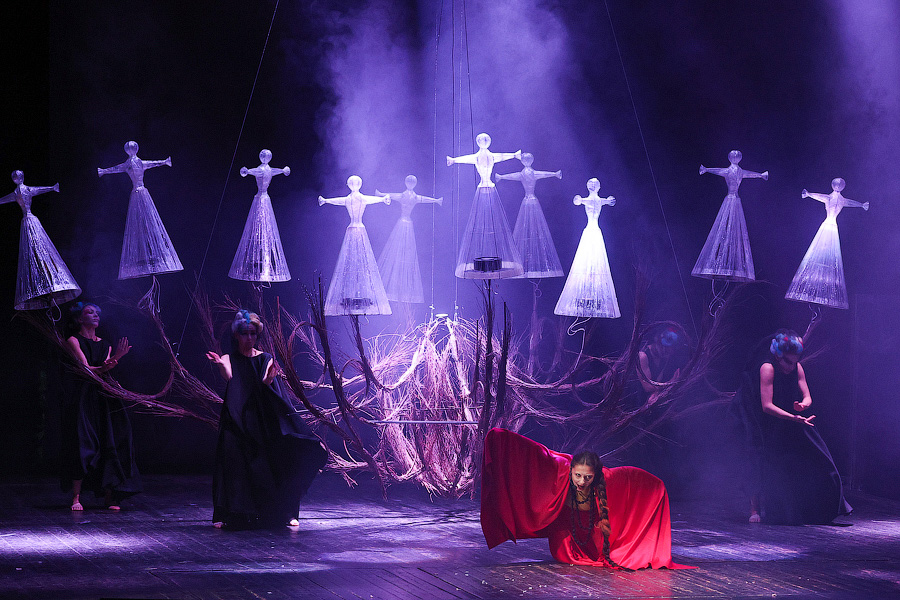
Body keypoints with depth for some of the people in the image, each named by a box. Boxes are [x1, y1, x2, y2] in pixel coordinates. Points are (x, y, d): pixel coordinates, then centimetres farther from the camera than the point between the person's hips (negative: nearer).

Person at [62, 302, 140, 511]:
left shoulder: (105, 345, 18)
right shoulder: (73, 341, 3)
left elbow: (105, 370, 1)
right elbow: (85, 368, -10)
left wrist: (115, 359, -20)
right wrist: (104, 367, -27)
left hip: (105, 398, 5)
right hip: (82, 398, -5)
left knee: (111, 443, -3)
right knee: (82, 445, -11)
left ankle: (109, 496, 1)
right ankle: (76, 497, -9)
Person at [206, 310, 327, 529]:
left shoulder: (265, 359, 10)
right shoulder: (229, 359, 6)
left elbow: (266, 382, -10)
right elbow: (228, 376, -17)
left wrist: (270, 378, -34)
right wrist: (220, 365, -40)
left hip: (262, 421, 1)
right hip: (236, 420, -1)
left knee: (277, 465, -6)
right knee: (232, 464, -13)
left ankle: (286, 512, 4)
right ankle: (224, 515, -10)